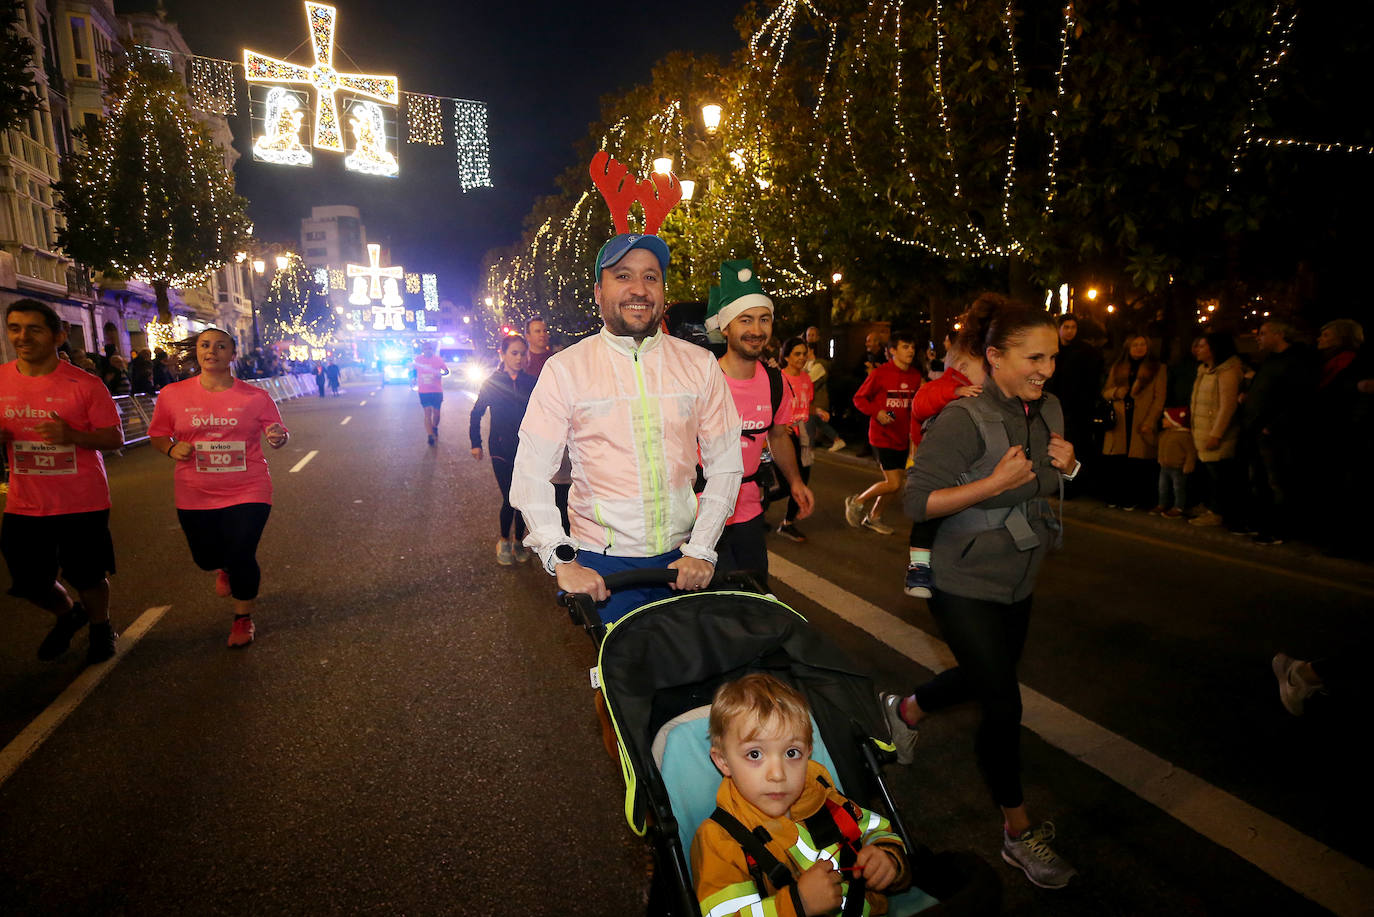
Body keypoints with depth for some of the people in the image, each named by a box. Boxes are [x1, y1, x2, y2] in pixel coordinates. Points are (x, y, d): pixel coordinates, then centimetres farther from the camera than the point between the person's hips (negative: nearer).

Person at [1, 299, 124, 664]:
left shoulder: (85, 384, -10)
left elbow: (115, 438, -9)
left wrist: (71, 435, -27)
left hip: (82, 502, -4)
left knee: (88, 578, 8)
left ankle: (100, 628, 36)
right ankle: (68, 614, 45)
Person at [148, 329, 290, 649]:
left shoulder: (255, 397, -5)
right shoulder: (172, 395, -2)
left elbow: (277, 432, 2)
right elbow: (157, 435, 8)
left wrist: (279, 437, -23)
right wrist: (172, 448, -14)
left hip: (247, 492, -2)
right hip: (195, 494, 2)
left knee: (241, 559, -4)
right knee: (206, 558, 15)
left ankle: (243, 619, 22)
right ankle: (225, 568, 56)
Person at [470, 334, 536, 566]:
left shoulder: (531, 383, 1)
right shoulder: (492, 383, -1)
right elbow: (476, 414, 9)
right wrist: (476, 443, 7)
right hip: (501, 450, -2)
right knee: (510, 499, -5)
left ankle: (518, 540, 24)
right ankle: (504, 540, 18)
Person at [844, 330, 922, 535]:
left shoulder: (915, 376, 4)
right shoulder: (880, 373, -12)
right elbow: (859, 398, -5)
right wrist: (877, 412, -20)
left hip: (902, 437, 6)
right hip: (882, 436, -6)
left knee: (893, 483, 11)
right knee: (893, 484, -10)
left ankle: (873, 517, 32)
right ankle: (856, 501, 12)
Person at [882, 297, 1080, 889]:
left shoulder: (1049, 409, 1)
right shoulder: (964, 419, -23)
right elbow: (918, 501, -23)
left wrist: (1067, 466, -7)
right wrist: (994, 483, -31)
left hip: (1018, 583, 8)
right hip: (967, 587, -8)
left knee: (986, 678, 24)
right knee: (1003, 706, -1)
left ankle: (903, 710, 52)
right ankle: (1019, 834, 22)